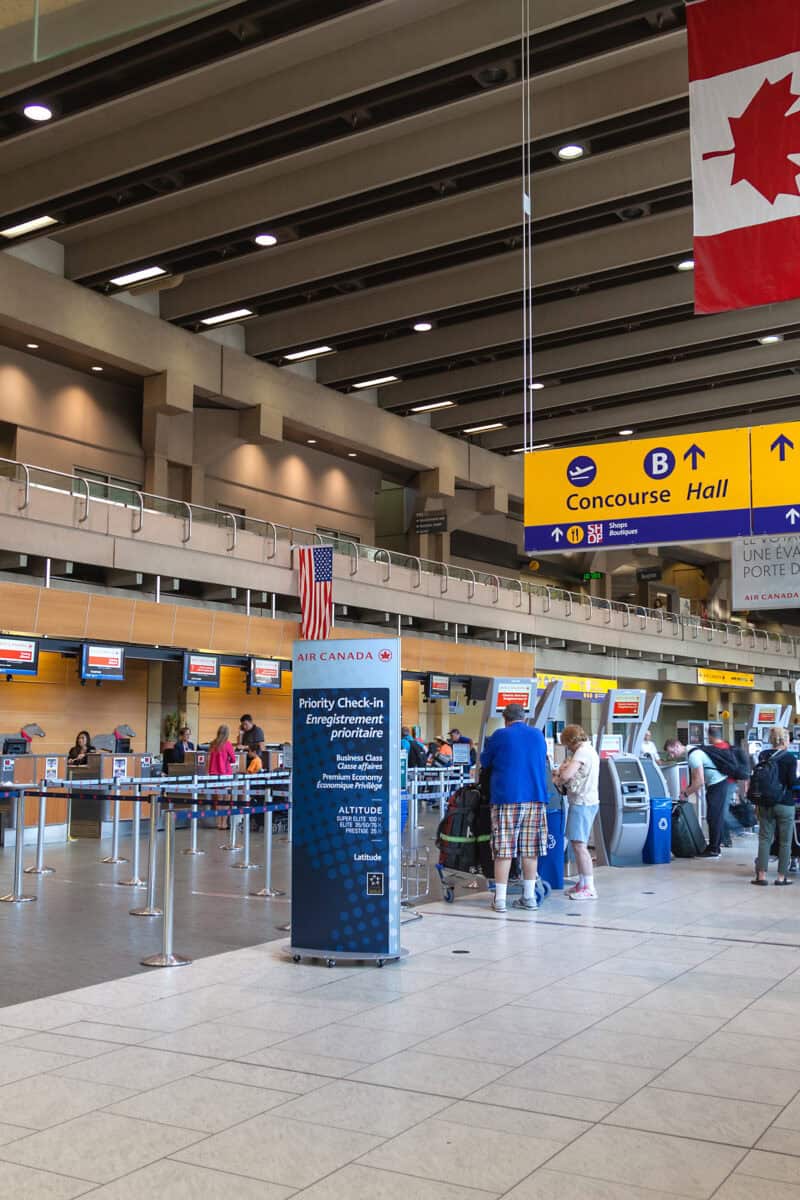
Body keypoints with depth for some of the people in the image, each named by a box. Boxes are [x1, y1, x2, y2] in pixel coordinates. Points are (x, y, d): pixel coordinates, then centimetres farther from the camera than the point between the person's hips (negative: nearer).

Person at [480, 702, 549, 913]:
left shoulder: (500, 735, -1)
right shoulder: (539, 735, 12)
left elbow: (484, 762, 10)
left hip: (506, 798, -4)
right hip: (536, 797, 4)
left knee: (504, 849, -1)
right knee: (530, 849, 9)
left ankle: (500, 899, -1)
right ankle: (529, 897, 14)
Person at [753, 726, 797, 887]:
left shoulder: (763, 755, 2)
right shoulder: (790, 758, -11)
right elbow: (792, 781, -13)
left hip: (765, 804, 4)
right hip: (785, 804, -4)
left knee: (764, 839, 10)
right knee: (785, 842, 7)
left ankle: (761, 875, 8)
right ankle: (781, 877, 9)